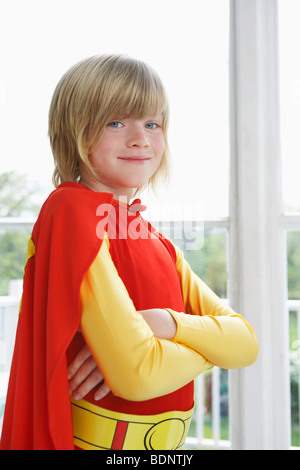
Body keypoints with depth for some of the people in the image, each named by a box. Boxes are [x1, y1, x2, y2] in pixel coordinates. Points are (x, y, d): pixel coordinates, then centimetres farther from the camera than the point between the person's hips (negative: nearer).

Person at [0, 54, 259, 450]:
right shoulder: (72, 209, -19)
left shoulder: (157, 243, 5)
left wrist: (166, 323, -20)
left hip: (164, 442, 7)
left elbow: (245, 341, -3)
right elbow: (137, 375, -26)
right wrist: (208, 345, -8)